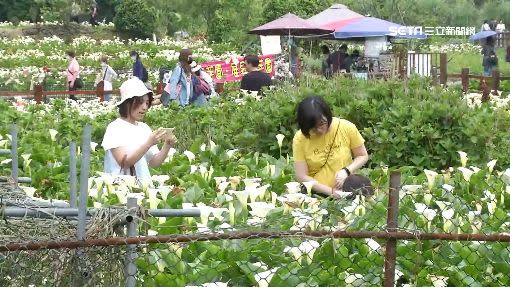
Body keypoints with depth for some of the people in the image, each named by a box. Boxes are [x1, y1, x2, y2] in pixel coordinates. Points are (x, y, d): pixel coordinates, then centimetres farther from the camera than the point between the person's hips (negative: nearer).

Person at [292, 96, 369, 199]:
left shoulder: (347, 128, -7)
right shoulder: (300, 139, -8)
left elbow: (363, 156, 6)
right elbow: (302, 177, -8)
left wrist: (346, 171, -12)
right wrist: (331, 191, -17)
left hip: (347, 191, -1)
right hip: (316, 194, 1)